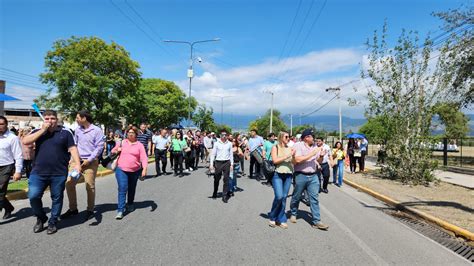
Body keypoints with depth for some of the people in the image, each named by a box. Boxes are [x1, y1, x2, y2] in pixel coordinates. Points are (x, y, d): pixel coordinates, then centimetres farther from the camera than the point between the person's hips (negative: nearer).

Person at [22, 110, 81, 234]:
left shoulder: (65, 132, 0)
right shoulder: (38, 131, 8)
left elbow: (73, 148, -4)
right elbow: (25, 141, -7)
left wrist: (77, 163, -16)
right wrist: (42, 130, -11)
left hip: (59, 174, -2)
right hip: (38, 172, 2)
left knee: (57, 198, 8)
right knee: (33, 196, -3)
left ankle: (52, 222, 26)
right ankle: (41, 218, 24)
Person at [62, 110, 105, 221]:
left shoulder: (97, 130, -7)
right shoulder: (77, 130, 10)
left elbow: (99, 147, -10)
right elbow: (75, 144, 18)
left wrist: (89, 160, -13)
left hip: (90, 162, -5)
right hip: (77, 160, 6)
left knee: (90, 186, -1)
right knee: (69, 183, 1)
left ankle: (90, 210, 15)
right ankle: (73, 209, 17)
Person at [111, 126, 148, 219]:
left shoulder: (139, 145, -1)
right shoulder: (122, 142, 5)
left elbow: (144, 158, -8)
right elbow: (113, 151, 18)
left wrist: (144, 169, -20)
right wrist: (117, 150, -6)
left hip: (135, 171, 1)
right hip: (121, 170, 0)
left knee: (132, 189, 16)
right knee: (122, 189, -11)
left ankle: (130, 204, 38)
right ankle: (120, 210, -9)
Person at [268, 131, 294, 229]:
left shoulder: (290, 148, 10)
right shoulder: (275, 147, 1)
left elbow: (294, 161, 7)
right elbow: (275, 160, -11)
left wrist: (293, 156, -12)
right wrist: (287, 156, -13)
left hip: (288, 175, 4)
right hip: (278, 174, -4)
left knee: (284, 197, 6)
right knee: (279, 196, -13)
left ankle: (281, 219, 19)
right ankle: (272, 217, 11)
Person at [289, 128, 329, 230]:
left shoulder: (315, 146, 9)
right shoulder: (298, 145, -9)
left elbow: (318, 161, 18)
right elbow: (298, 160, -22)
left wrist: (321, 155, -4)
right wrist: (312, 154, -21)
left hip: (313, 176, 4)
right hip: (301, 175, -4)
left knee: (314, 198, 1)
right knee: (296, 197, 12)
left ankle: (316, 221, 6)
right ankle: (293, 214, 35)